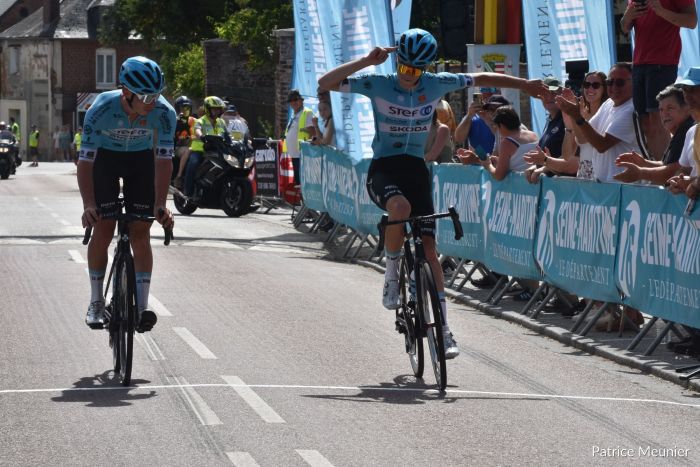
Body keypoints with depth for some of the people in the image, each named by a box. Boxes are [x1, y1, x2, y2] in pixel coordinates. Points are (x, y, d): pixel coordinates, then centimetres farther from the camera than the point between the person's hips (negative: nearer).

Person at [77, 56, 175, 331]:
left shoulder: (164, 113, -31)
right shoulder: (101, 109, -35)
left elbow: (163, 160, -27)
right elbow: (85, 160, -32)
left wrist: (160, 205, -37)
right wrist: (88, 204, -42)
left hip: (141, 159, 1)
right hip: (106, 157, -1)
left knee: (140, 232, -8)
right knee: (103, 229, -10)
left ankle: (142, 307, -9)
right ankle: (96, 302, 4)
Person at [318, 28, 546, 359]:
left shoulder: (436, 84, -3)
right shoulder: (378, 84, -10)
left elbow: (481, 79, 9)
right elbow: (326, 83, -18)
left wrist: (525, 85, 13)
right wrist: (366, 61, -25)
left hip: (415, 169, 3)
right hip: (383, 169, -3)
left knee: (429, 248, -4)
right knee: (400, 207, -38)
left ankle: (443, 329, -1)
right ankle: (391, 275, -12)